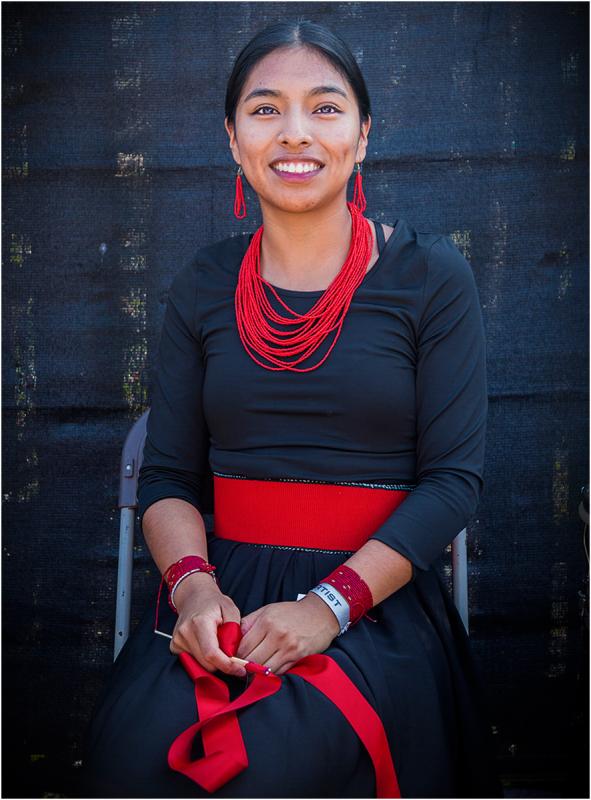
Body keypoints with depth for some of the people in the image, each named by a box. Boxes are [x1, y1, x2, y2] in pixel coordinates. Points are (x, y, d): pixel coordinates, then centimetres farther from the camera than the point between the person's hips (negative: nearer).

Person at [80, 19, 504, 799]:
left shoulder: (429, 274, 0)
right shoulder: (203, 286, 9)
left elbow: (455, 476, -5)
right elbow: (168, 474, 9)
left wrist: (331, 604, -16)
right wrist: (193, 584, -13)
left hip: (376, 599, -2)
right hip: (227, 590, 2)